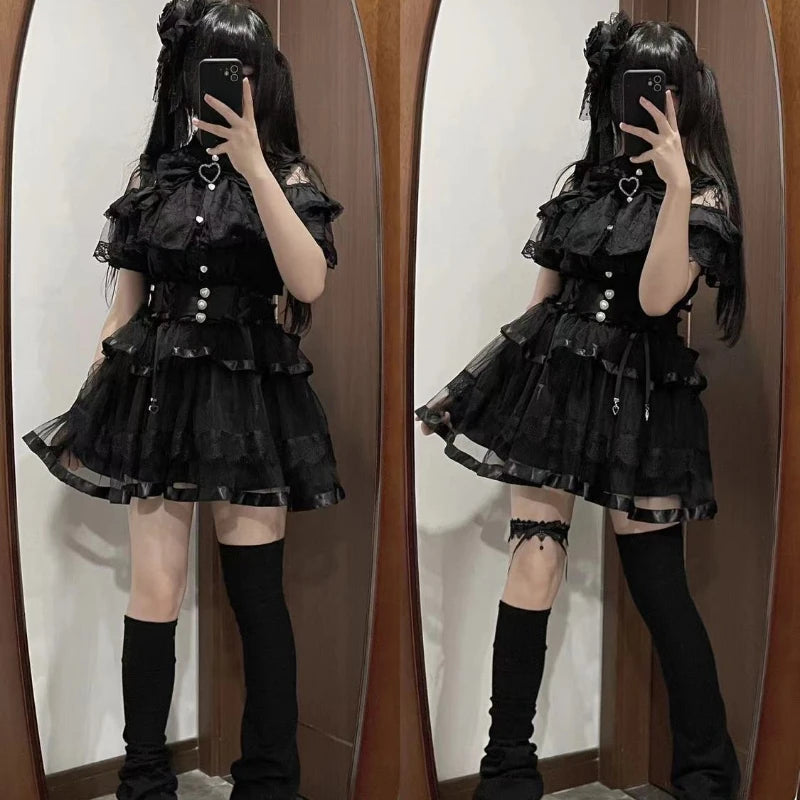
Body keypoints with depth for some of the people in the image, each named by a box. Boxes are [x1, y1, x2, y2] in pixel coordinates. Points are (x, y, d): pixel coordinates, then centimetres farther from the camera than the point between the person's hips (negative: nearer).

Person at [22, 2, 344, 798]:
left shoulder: (286, 174, 2)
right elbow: (125, 301, 12)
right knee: (154, 592, -1)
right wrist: (94, 398, 9)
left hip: (250, 395, -1)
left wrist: (253, 166, -21)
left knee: (256, 592, 2)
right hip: (157, 389, 2)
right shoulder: (155, 174, 9)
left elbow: (308, 283, -17)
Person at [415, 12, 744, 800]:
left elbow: (656, 299, -19)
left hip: (639, 398, -3)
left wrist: (674, 186, -24)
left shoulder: (703, 195, -2)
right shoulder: (586, 180, 10)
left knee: (657, 585, -1)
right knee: (532, 567, -1)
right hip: (551, 379, 4)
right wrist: (477, 374, 11)